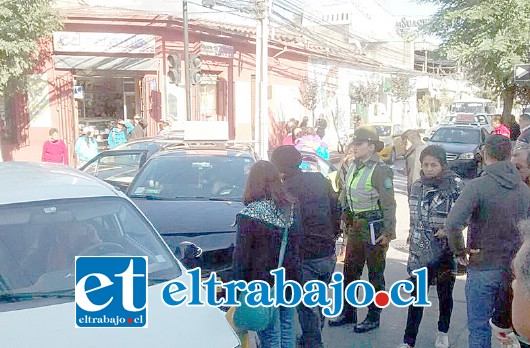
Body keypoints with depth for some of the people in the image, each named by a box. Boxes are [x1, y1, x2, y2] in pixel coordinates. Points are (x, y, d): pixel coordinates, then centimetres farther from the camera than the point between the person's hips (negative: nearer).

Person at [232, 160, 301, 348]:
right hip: (290, 280, 5)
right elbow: (298, 243, 7)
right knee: (287, 328, 20)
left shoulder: (249, 215, -17)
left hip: (263, 283, -5)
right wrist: (294, 274, 16)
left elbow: (241, 256, -15)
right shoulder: (292, 208, 0)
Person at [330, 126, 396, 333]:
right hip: (355, 227, 8)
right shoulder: (353, 167, 9)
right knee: (350, 270, 14)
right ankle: (348, 312, 28)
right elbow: (344, 196, 17)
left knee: (375, 274, 5)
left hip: (374, 229, -8)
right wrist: (345, 220, 14)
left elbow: (389, 204, -16)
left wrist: (388, 232, -17)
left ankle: (373, 317, 18)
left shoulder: (379, 170, -16)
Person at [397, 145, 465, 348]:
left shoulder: (456, 186, -11)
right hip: (419, 252, 3)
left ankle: (443, 332, 40)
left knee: (445, 295, 16)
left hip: (445, 253, -2)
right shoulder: (417, 186, 2)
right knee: (416, 297, 5)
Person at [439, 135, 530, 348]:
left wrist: (459, 251, -11)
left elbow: (452, 224, -27)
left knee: (478, 326, 5)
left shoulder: (478, 186, -17)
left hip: (483, 267, -5)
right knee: (505, 319, 24)